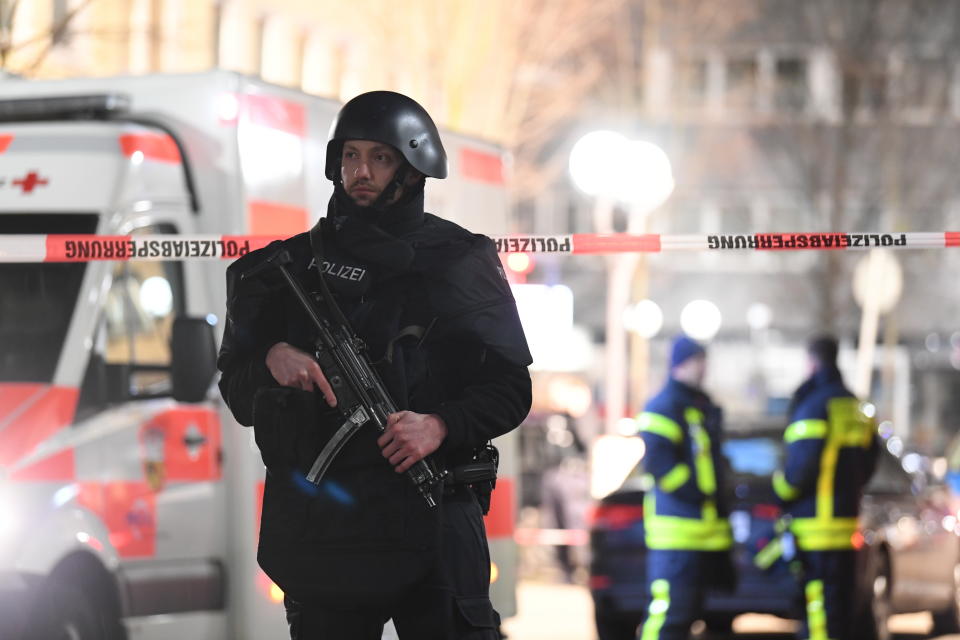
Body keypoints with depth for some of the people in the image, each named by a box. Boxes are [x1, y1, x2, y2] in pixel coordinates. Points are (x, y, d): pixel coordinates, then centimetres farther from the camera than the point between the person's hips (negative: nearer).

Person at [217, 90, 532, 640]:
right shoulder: (298, 264, 11)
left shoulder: (460, 261, 3)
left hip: (430, 522, -3)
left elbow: (509, 389, 0)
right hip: (317, 528, 3)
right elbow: (238, 390, 12)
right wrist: (271, 359, -9)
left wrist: (441, 425, -17)